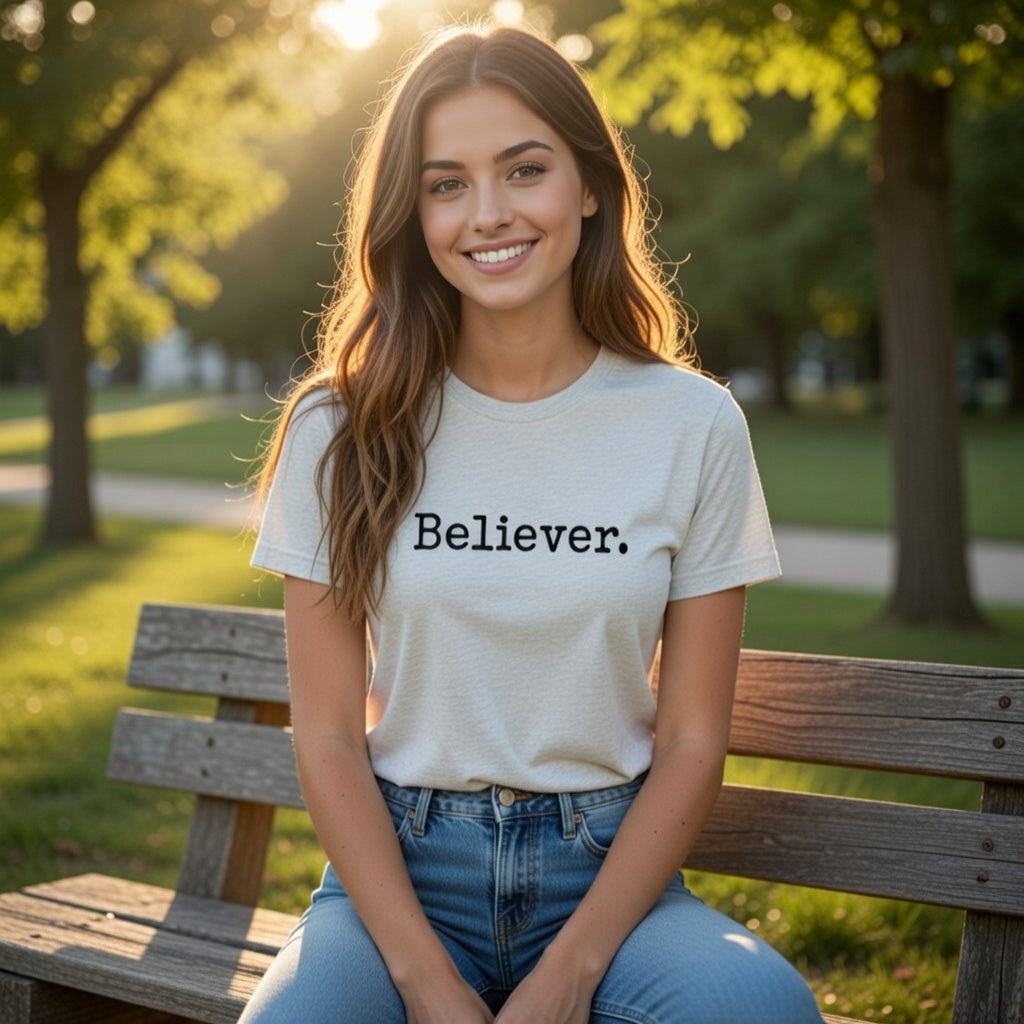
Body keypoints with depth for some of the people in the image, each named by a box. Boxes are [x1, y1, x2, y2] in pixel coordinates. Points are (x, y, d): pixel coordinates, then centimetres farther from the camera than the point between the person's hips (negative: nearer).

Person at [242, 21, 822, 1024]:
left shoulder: (693, 426, -2)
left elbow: (691, 742, -1)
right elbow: (328, 733, -2)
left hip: (606, 870, 1)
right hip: (398, 866, 0)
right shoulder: (344, 430, -1)